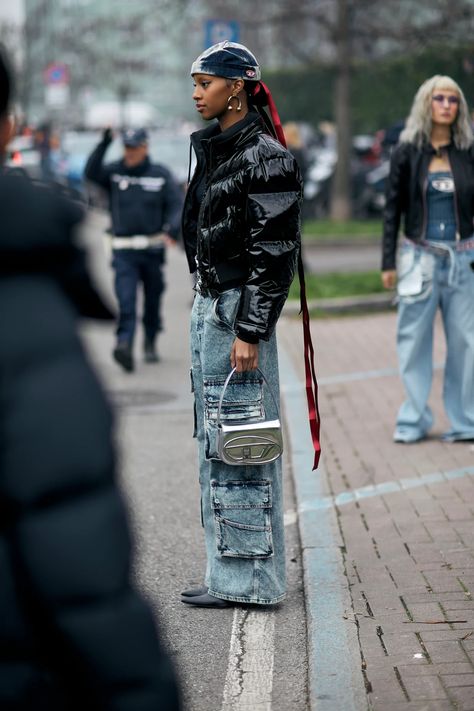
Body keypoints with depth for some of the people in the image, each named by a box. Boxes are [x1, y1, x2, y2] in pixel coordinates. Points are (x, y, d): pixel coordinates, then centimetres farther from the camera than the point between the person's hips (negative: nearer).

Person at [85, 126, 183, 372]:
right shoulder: (114, 172, 4)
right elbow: (91, 172, -13)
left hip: (153, 249, 1)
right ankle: (124, 344, -25)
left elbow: (177, 205, -2)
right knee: (125, 300, -15)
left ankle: (150, 343, 31)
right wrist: (104, 144, -21)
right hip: (123, 250, -1)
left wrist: (172, 230, -21)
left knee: (153, 300, 13)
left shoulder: (161, 175, 2)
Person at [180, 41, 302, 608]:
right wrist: (206, 312, 20)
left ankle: (247, 578, 2)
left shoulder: (265, 156, -13)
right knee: (214, 438, 13)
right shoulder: (213, 149, 14)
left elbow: (273, 253, -17)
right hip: (207, 301, 10)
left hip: (240, 308, -10)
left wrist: (249, 331, -20)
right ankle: (230, 569, 21)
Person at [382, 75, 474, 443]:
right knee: (415, 341, 3)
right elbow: (393, 208, 3)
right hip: (420, 258, -1)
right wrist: (388, 261, -1)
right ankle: (414, 420, 13)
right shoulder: (407, 152, 1)